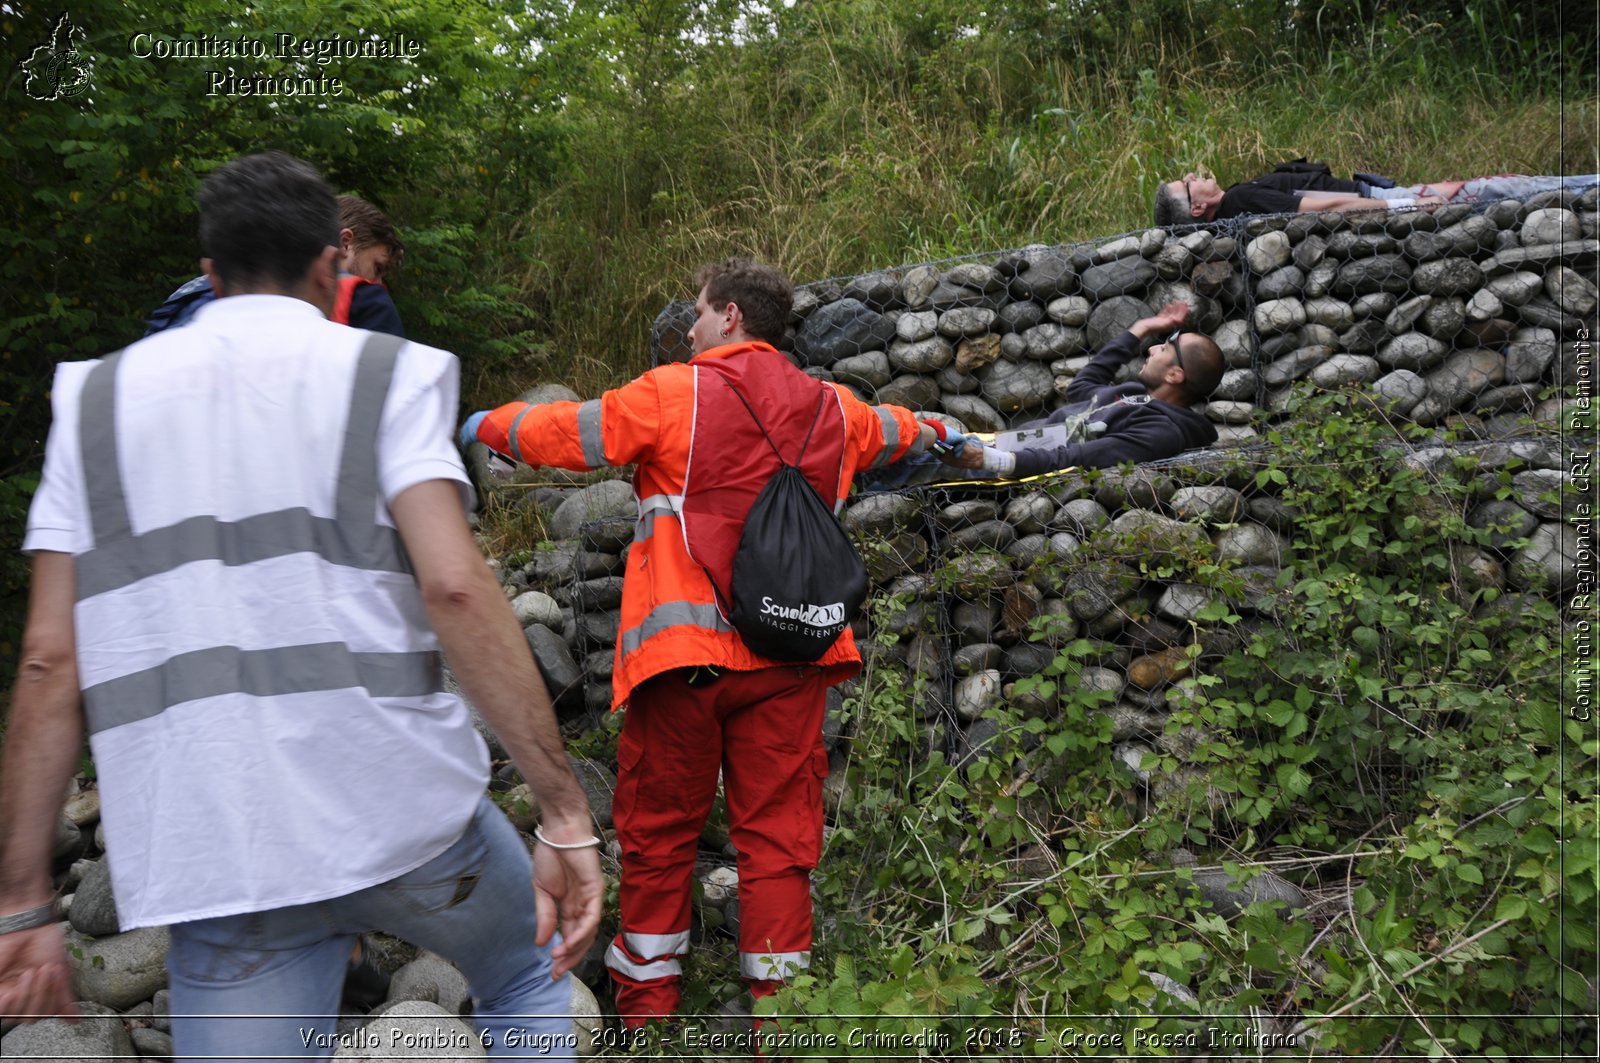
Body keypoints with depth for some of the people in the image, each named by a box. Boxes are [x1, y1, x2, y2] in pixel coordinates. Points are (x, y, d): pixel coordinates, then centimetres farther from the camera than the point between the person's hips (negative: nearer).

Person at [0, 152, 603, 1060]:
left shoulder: (97, 398, 11)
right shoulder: (387, 373, 2)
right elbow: (454, 585, -14)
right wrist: (566, 812, -14)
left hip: (212, 852, 3)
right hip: (399, 805, -2)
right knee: (529, 976, 27)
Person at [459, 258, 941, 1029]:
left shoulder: (673, 394, -3)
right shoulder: (831, 410, 13)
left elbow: (567, 434, 2)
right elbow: (892, 431, 34)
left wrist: (487, 425, 22)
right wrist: (938, 433, 57)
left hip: (684, 651, -3)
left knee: (659, 826, 10)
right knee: (778, 829, 7)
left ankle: (646, 1003, 22)